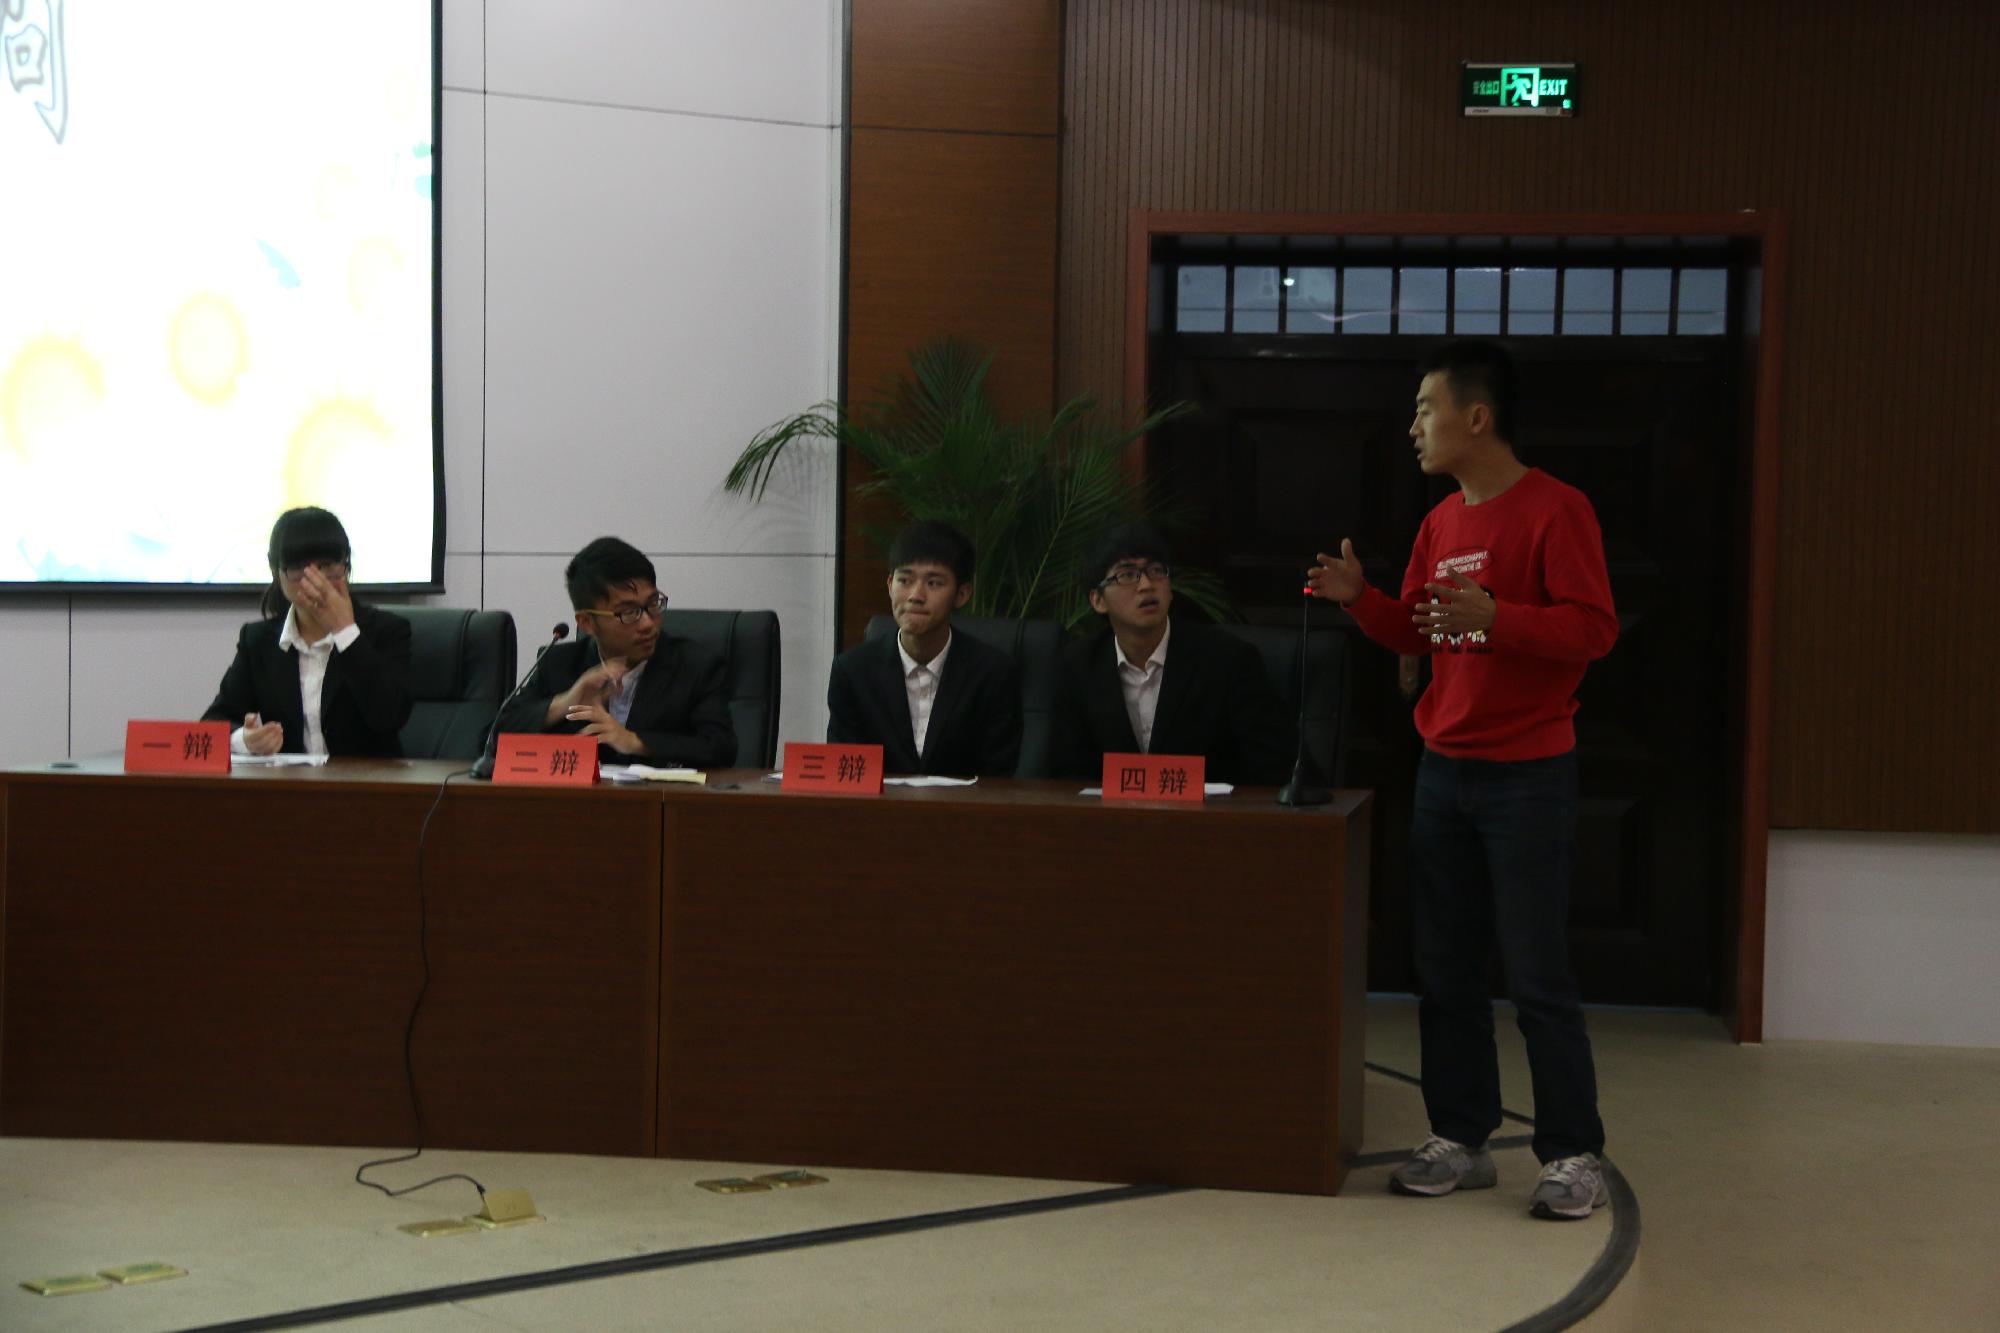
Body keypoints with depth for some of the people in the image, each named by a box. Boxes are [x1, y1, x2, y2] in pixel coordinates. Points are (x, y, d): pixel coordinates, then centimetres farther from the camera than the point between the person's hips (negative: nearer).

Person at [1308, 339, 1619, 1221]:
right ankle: (1461, 1141, 18)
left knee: (1536, 976, -4)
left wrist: (1494, 616, -30)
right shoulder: (1441, 522, 12)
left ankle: (1573, 1156, 5)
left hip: (1527, 776, -7)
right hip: (1444, 772, 7)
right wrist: (1360, 598, 1)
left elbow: (1593, 627, -17)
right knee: (1444, 968, 9)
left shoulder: (1554, 510, -10)